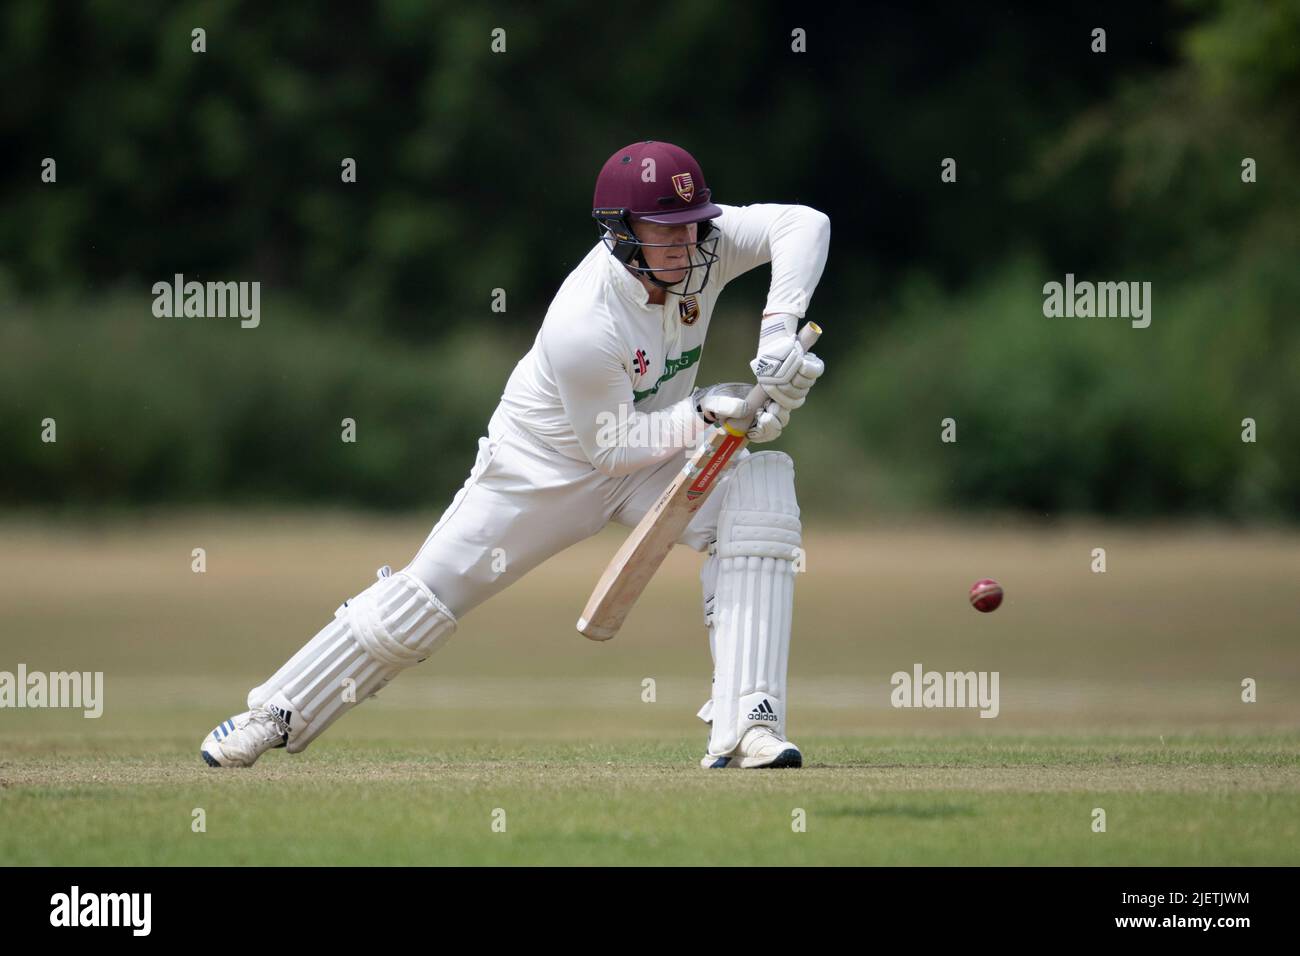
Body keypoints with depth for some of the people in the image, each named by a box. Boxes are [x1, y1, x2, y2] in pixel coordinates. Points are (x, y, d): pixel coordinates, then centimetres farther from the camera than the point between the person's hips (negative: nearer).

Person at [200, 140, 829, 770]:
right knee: (429, 593, 0)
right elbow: (613, 449, -26)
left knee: (760, 488, -23)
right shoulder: (582, 327, -35)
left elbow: (804, 223, -29)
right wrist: (706, 413, -33)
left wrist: (778, 330, -40)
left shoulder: (702, 248, -21)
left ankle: (745, 729, -25)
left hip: (656, 450, 4)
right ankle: (277, 713, 23)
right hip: (546, 462, -4)